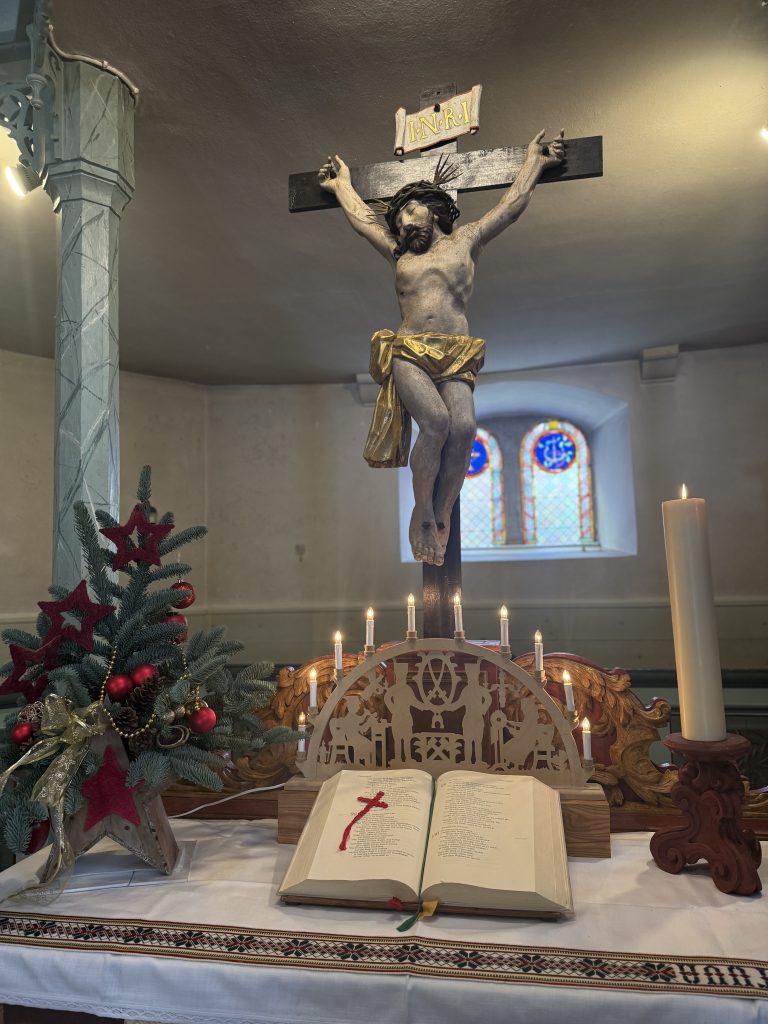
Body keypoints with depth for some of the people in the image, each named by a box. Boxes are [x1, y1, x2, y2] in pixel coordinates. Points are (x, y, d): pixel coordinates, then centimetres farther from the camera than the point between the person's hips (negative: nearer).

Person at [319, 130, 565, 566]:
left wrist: (534, 161, 34)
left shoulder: (466, 241, 21)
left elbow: (513, 204, 26)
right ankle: (423, 515, -15)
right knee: (436, 421, -28)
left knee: (464, 425, -28)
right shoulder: (398, 253, 26)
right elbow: (362, 218, 39)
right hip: (408, 353, 0)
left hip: (456, 357, 0)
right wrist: (342, 184, 51)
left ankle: (441, 517, -18)